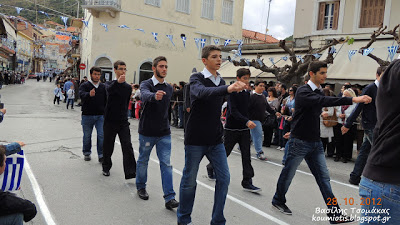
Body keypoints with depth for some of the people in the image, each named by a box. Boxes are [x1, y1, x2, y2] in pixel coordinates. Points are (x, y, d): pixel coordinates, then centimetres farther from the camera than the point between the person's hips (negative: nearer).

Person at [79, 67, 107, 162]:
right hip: (87, 115, -1)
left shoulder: (103, 87, 8)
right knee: (87, 136, 11)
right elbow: (82, 95, -24)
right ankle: (87, 153, 29)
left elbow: (106, 101, 12)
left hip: (100, 115, 2)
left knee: (102, 135, -5)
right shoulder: (84, 85, -2)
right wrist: (89, 94, -46)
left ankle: (101, 155, 4)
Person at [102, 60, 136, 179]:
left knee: (127, 147, -10)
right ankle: (106, 168, 30)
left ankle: (130, 172, -12)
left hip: (123, 122, 2)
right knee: (108, 147, 10)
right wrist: (118, 82, -47)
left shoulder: (128, 87, 8)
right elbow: (109, 90, -28)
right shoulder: (110, 84, -2)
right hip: (110, 121, -2)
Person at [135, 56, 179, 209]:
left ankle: (169, 198, 0)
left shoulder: (169, 88, 7)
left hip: (164, 133, 4)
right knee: (143, 160, 13)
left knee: (166, 164, -1)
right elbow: (145, 95, -35)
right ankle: (141, 187, 36)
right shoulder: (146, 84, -10)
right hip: (147, 132, -3)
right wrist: (155, 96, -57)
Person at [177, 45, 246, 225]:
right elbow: (201, 92, -34)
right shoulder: (196, 78, -10)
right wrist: (228, 89, -49)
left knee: (224, 178, 2)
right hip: (196, 139, -5)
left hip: (216, 139, 6)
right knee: (189, 180, 6)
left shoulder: (221, 82, 9)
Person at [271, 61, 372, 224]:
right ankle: (278, 201, 30)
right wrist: (353, 99, -41)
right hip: (300, 141, -7)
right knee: (288, 173, 9)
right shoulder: (303, 91, -17)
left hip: (315, 142, 8)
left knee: (324, 177, 5)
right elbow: (323, 101, -36)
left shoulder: (318, 92, 10)